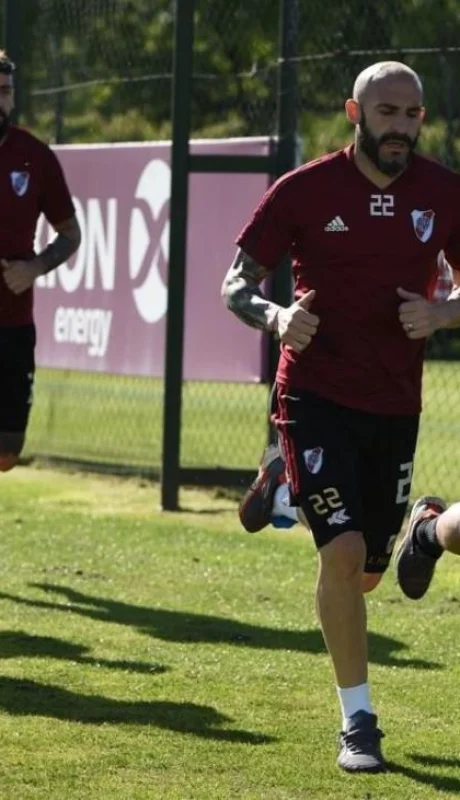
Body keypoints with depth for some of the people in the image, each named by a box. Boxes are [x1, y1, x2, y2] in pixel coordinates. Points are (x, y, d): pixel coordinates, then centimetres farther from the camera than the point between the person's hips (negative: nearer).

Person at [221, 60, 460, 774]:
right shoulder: (305, 190, -6)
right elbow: (237, 285, -2)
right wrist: (275, 316, -24)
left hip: (395, 404, 3)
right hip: (316, 395, -3)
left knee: (365, 574, 8)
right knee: (342, 551, -17)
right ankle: (357, 721, -4)